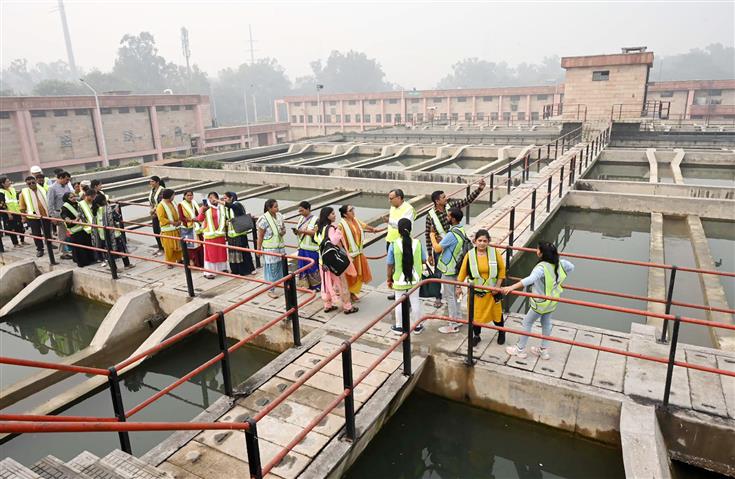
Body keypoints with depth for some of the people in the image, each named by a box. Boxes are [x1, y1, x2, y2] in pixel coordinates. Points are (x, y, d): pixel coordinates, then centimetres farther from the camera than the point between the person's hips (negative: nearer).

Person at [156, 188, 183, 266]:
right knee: (169, 247, -1)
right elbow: (161, 218, -19)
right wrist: (172, 222, -22)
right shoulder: (161, 206, -14)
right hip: (167, 229, -7)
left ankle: (179, 259, 26)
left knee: (178, 244, 13)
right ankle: (170, 262, 9)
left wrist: (179, 220, 1)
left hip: (176, 228, 7)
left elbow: (177, 213, 19)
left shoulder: (172, 203, 9)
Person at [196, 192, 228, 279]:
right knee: (210, 253, -2)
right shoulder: (205, 207, -5)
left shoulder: (221, 207, 7)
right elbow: (199, 219, -19)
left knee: (221, 252, 12)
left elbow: (225, 219, 22)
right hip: (210, 234, -4)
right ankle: (208, 272, 1)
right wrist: (203, 211, -35)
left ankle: (222, 268, 25)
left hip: (220, 233, 4)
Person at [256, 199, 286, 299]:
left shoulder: (279, 216, 2)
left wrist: (283, 232, -7)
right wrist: (258, 249, -9)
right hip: (269, 248, -6)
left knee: (280, 266, 12)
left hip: (280, 246, 6)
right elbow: (260, 236, -11)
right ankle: (270, 290, 13)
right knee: (271, 268, 1)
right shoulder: (264, 219, -16)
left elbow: (283, 228, 16)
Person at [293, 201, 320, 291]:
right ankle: (305, 284, 23)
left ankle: (316, 285, 16)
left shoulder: (315, 219, -10)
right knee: (302, 266, 11)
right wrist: (296, 232, -8)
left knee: (312, 267, 2)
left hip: (311, 249, -7)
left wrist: (302, 231, -25)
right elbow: (299, 231, 15)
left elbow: (315, 233, -19)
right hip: (302, 247, 7)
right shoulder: (301, 219, 11)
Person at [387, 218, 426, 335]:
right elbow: (423, 261, -1)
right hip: (415, 279, 2)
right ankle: (417, 326, 28)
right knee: (415, 302, 16)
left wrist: (389, 279, 2)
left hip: (399, 280, -1)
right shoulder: (417, 243, -12)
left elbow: (390, 265, -11)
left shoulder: (393, 245, -18)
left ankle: (399, 327, 27)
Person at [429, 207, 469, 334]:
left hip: (449, 270, -9)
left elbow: (437, 249, -21)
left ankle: (453, 325, 11)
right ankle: (457, 319, 32)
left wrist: (432, 237, -5)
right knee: (454, 294, 20)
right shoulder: (461, 230, 4)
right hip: (456, 267, 9)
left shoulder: (452, 234, -27)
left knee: (450, 296, 1)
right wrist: (437, 238, 6)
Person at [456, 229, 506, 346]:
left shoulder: (495, 253, -11)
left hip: (491, 290, 0)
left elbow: (502, 269, -2)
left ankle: (501, 332, 42)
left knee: (496, 312, 16)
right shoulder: (469, 254, -11)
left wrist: (498, 285, -7)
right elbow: (463, 271, -2)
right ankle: (476, 336, 30)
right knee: (476, 314, 9)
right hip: (475, 290, 0)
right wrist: (459, 286, 1)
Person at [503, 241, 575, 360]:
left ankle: (520, 349, 24)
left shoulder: (542, 267, -33)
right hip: (552, 301, 8)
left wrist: (512, 287, -59)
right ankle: (544, 350, 36)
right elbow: (571, 267, 11)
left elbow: (530, 279, -50)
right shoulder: (559, 263, -8)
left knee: (527, 323, 11)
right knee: (546, 323, 23)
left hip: (541, 302, -8)